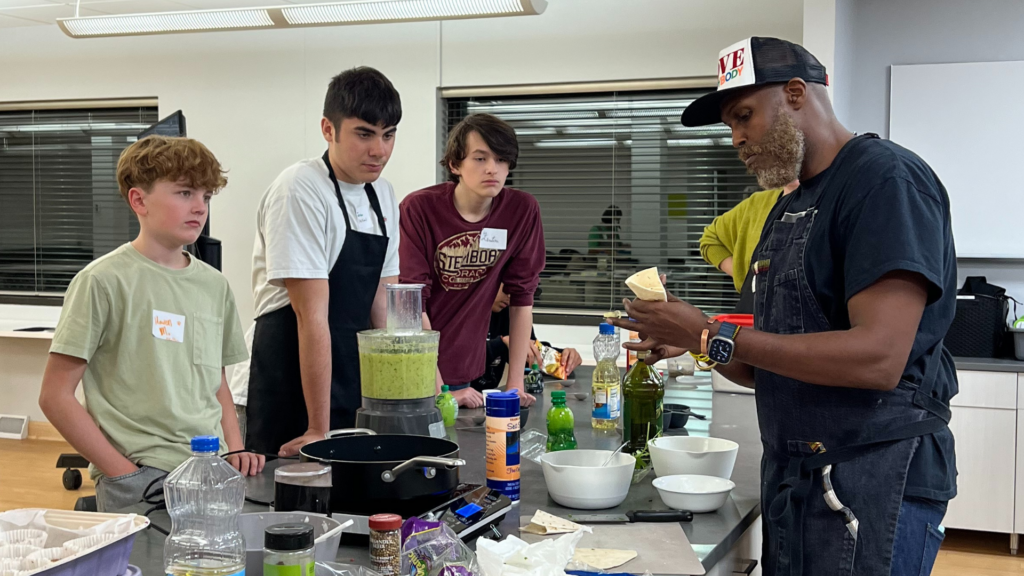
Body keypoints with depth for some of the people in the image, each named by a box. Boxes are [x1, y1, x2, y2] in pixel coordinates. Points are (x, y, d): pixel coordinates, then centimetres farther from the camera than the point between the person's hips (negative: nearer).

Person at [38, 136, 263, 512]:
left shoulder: (215, 286, 12)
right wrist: (124, 473, -11)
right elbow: (55, 395, -6)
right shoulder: (103, 282, -5)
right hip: (141, 481, -5)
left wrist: (235, 450, 5)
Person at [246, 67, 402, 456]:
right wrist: (318, 430, -21)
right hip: (293, 392, -7)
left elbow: (382, 305, 11)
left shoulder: (383, 196, 6)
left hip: (357, 388, 7)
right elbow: (312, 316, -21)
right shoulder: (300, 191, -17)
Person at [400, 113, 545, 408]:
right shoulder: (419, 208, -14)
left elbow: (521, 297, -1)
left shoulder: (523, 210, -6)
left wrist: (515, 384, -4)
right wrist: (439, 391, -20)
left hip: (467, 373, 3)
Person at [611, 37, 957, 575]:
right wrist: (692, 342, -2)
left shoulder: (887, 179, -13)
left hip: (871, 481, -8)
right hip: (790, 472, 8)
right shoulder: (787, 208, 15)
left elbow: (877, 359, -24)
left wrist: (715, 337, -19)